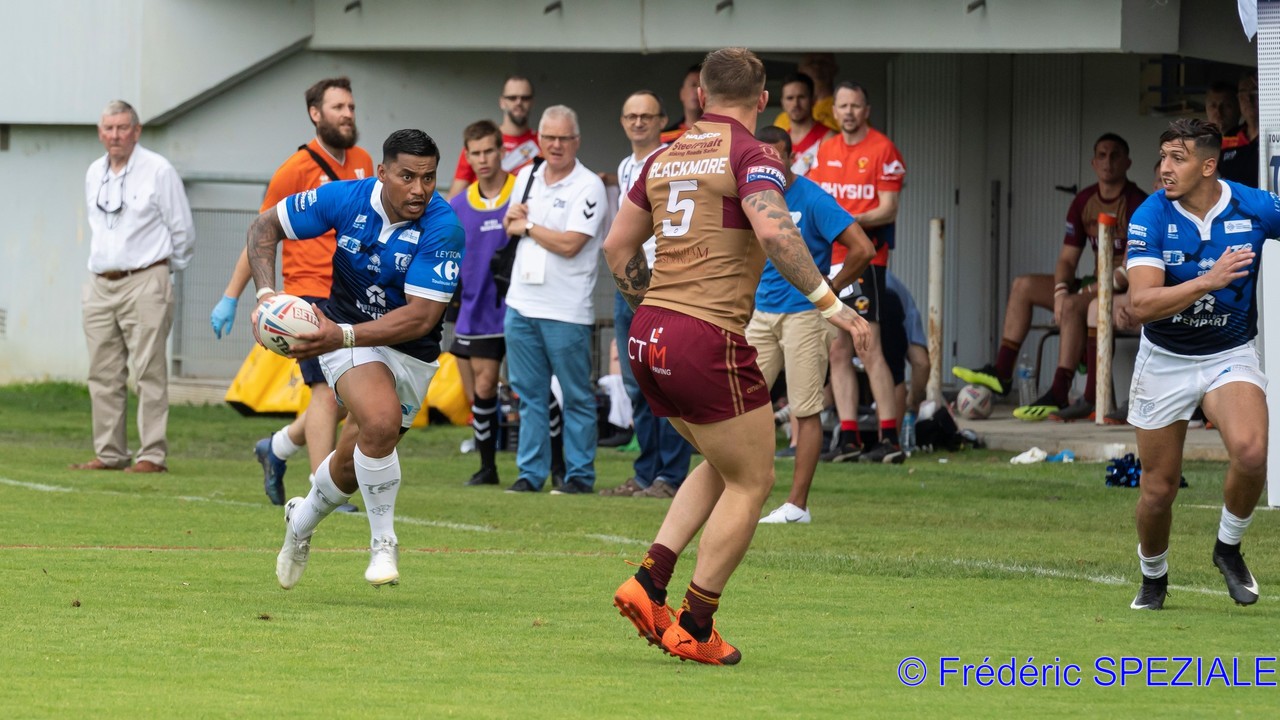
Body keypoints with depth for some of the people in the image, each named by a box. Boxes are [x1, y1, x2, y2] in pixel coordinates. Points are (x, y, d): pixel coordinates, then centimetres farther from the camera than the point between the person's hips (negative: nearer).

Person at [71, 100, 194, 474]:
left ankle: (153, 455, -10)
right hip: (101, 285, 6)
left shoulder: (158, 171, -4)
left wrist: (166, 265, 11)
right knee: (103, 374, 6)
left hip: (144, 282, -6)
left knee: (149, 371, -9)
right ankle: (109, 453, 11)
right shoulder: (94, 173, 14)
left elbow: (182, 230, 1)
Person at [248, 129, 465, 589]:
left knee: (354, 463, 11)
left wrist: (342, 336, -37)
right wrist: (265, 294, -18)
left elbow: (421, 317, -28)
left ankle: (302, 522, 44)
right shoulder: (346, 199, -17)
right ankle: (383, 544, -12)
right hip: (345, 333, -1)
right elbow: (265, 227, -3)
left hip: (411, 354, 1)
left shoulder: (443, 227, -24)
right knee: (381, 421, -29)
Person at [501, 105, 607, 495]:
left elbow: (569, 244, -18)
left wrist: (528, 227, -5)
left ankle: (580, 474, 5)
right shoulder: (527, 177, 12)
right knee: (529, 393, 10)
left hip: (566, 311, -6)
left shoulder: (588, 187, -10)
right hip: (522, 302, 6)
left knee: (576, 396, 0)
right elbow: (511, 226, 24)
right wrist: (513, 217, 1)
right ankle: (531, 472, 15)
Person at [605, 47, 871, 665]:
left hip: (648, 337, 8)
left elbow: (618, 248, 20)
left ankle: (649, 582, 11)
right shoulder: (752, 156, -7)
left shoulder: (666, 158, 14)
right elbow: (775, 232, -24)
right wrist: (829, 303, -23)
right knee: (750, 483, 6)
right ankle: (695, 630, 6)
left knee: (723, 465, 24)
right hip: (710, 339, -8)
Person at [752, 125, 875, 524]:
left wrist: (829, 289, -7)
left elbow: (863, 250, -16)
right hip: (762, 312, 7)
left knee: (805, 411, -3)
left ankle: (797, 505, -2)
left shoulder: (812, 201, -12)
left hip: (804, 315, -7)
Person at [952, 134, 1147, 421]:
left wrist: (1087, 292, -24)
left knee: (1073, 307, -35)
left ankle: (1058, 395, -37)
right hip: (1098, 286, 9)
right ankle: (1002, 372, -1)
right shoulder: (1084, 202, 8)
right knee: (1023, 286, 5)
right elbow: (1067, 259, 8)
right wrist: (1060, 290, -13)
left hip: (1127, 291, -9)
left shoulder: (1136, 203, -15)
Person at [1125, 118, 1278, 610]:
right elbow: (1142, 304, -29)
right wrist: (1210, 280, -40)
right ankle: (1153, 578, 35)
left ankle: (1228, 547, -1)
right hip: (1165, 362, 0)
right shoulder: (1150, 218, -18)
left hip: (1231, 356, 0)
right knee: (1158, 490, 6)